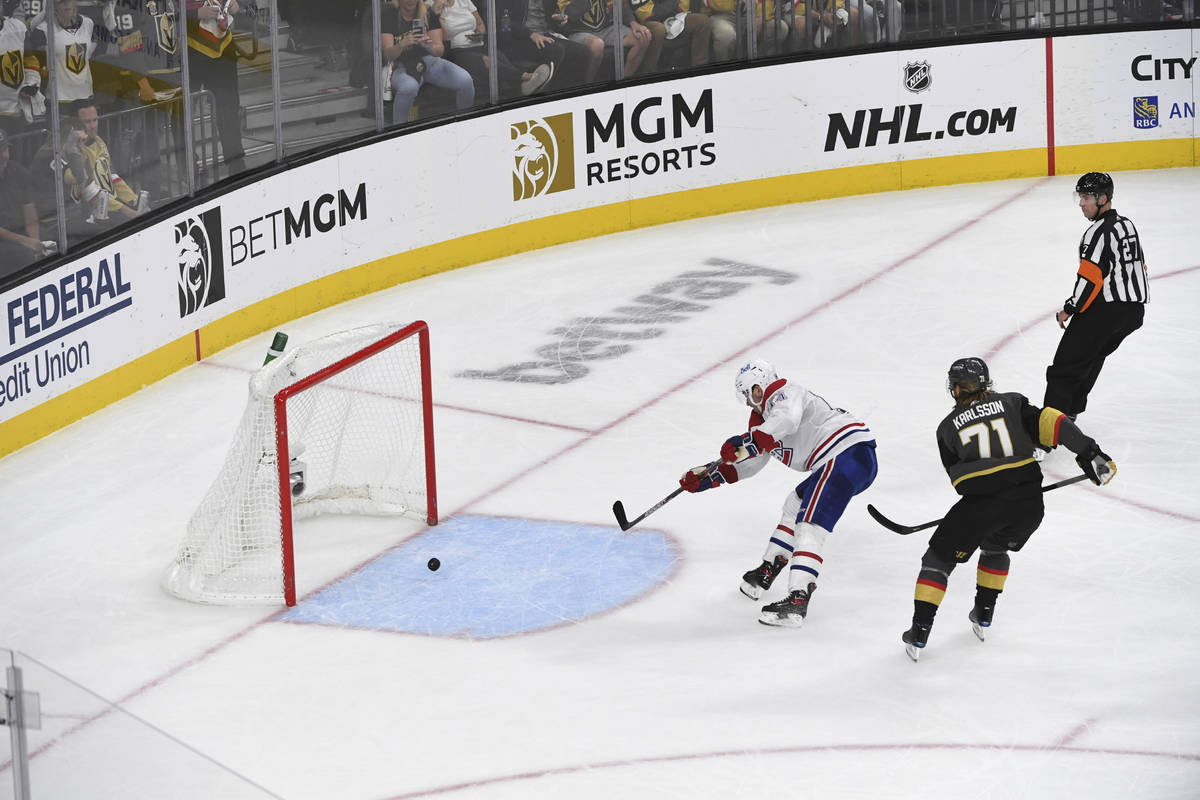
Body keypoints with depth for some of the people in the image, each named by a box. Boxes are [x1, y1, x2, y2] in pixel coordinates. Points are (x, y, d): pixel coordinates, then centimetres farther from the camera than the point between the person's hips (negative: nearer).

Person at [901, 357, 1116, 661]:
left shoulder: (947, 427, 14)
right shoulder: (1010, 402, 15)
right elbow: (1047, 422, 1)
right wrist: (1089, 452, 0)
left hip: (981, 503, -2)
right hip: (1029, 504, 2)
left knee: (939, 559, 15)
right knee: (995, 549, 34)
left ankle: (919, 635, 9)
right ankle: (983, 616, 38)